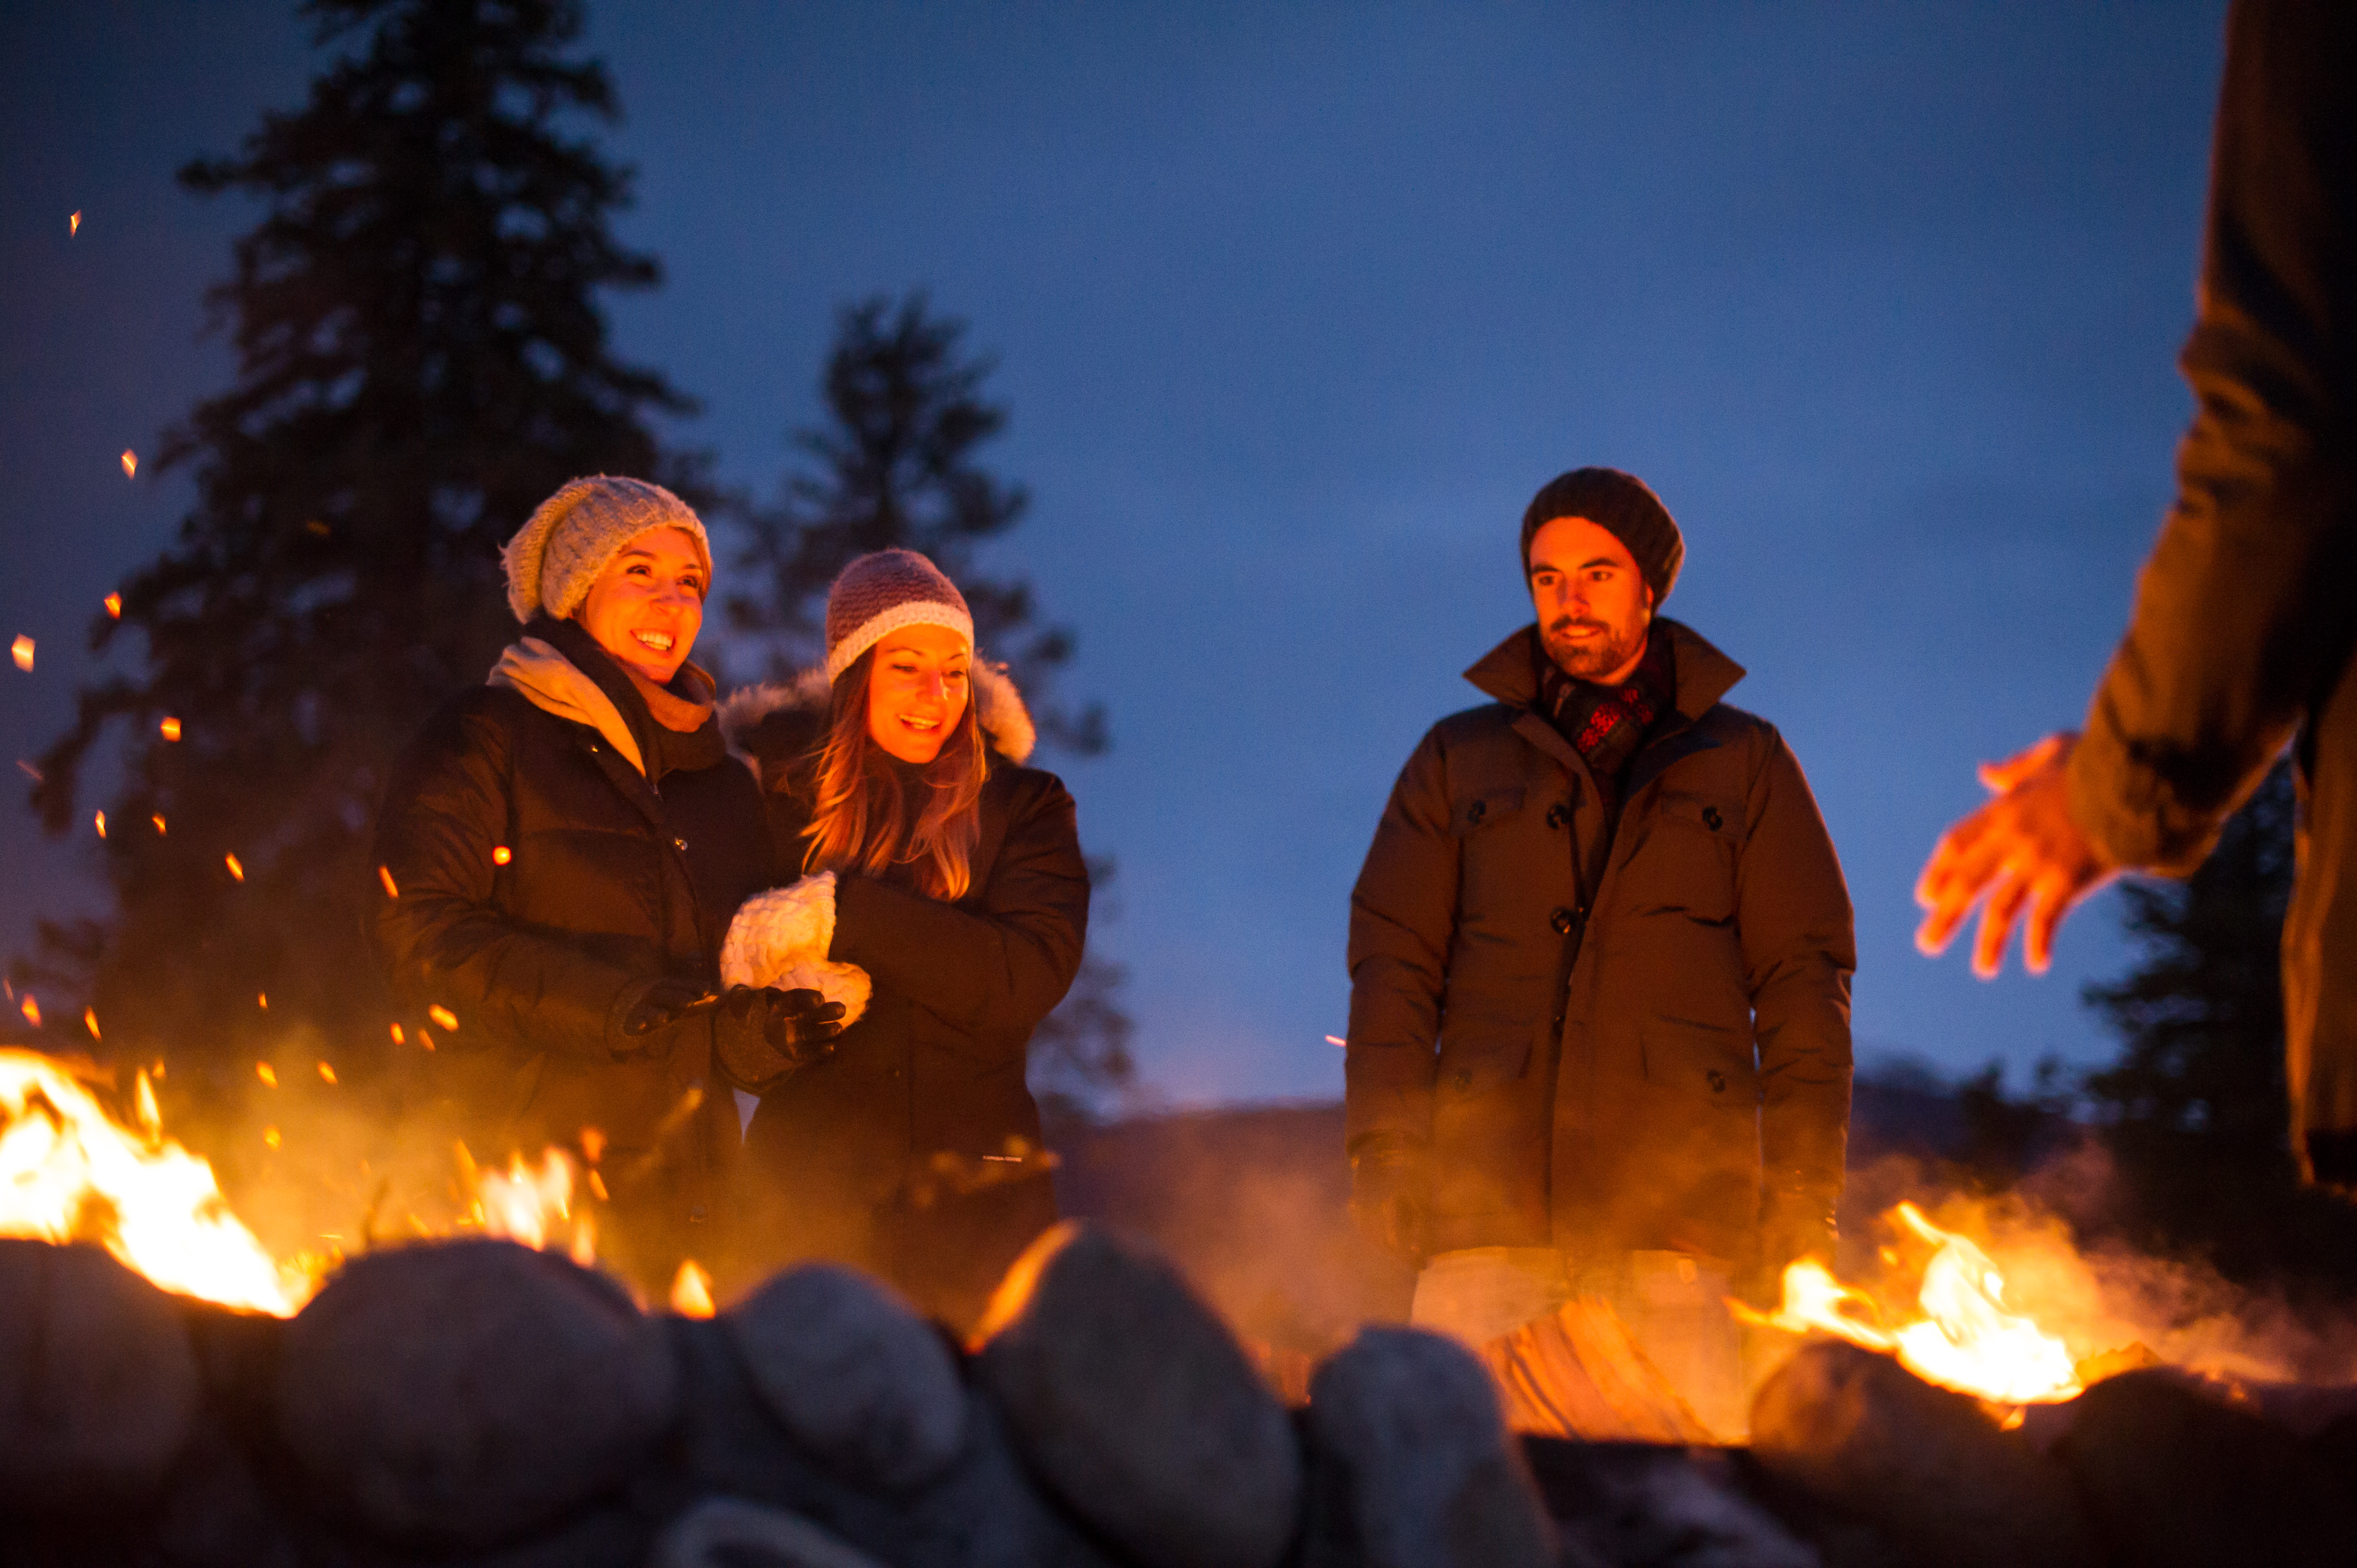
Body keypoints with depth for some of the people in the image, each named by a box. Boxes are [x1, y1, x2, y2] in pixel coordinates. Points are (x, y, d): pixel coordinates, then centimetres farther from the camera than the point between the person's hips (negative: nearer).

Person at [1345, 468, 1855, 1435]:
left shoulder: (1745, 763, 17)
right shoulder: (1459, 759, 19)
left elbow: (1803, 977, 12)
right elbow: (1393, 959, 14)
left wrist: (1803, 1180, 1)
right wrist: (1387, 1148, -1)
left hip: (1678, 1208, -1)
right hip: (1487, 1201, 1)